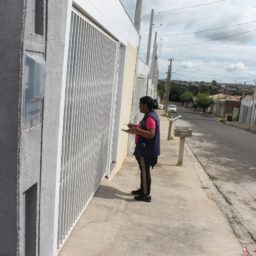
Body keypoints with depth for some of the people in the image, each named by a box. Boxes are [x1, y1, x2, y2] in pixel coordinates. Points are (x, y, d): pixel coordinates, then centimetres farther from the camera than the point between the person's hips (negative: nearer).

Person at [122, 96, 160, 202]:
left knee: (145, 171, -1)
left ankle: (146, 195, 9)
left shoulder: (150, 117, -21)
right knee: (143, 170, 20)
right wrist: (136, 126, 13)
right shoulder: (150, 115, 12)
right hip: (144, 149, 11)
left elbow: (151, 134, -29)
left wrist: (136, 130, -29)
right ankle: (142, 189, 33)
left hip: (146, 150, -11)